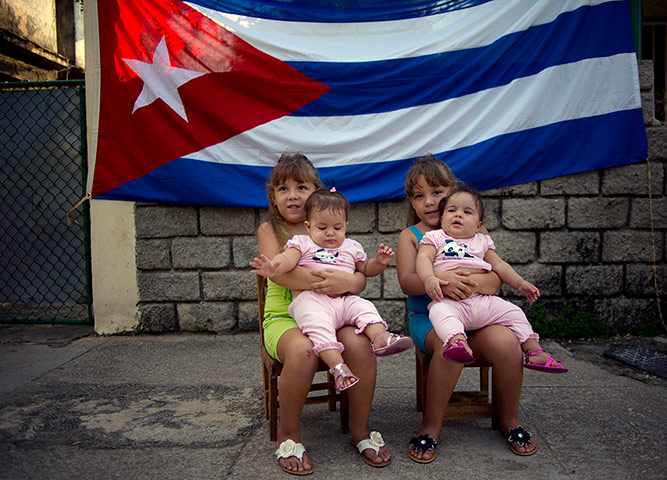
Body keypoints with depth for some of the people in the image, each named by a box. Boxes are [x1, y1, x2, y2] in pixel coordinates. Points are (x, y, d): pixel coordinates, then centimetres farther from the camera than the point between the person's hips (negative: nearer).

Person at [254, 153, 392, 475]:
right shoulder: (269, 230, 6)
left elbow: (360, 277, 4)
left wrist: (346, 283, -22)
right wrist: (323, 282, -27)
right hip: (283, 317, -2)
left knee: (359, 344, -29)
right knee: (302, 350, -36)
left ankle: (360, 430, -5)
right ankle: (288, 436, -11)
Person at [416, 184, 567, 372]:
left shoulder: (482, 241, 23)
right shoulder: (435, 238, 12)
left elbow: (498, 264, 25)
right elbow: (424, 258, -3)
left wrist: (521, 283, 14)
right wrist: (429, 278, -24)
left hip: (482, 300, 5)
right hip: (450, 301, -4)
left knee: (513, 312, -5)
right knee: (440, 311, -37)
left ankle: (534, 351, 2)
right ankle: (456, 340, -57)